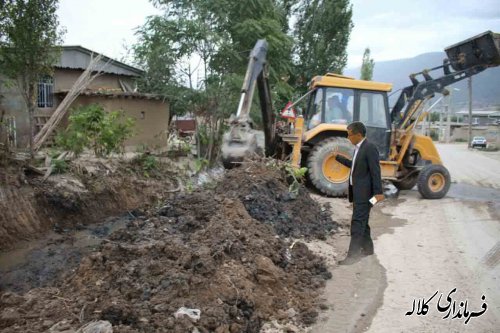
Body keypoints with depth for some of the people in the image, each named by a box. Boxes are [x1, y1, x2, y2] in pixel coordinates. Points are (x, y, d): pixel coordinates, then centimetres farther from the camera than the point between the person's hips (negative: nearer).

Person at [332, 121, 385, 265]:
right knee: (361, 221, 18)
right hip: (357, 191, 10)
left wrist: (378, 192, -22)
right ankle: (367, 248, 31)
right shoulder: (358, 148, 12)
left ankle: (353, 254, -6)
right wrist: (338, 157, 27)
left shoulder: (370, 148, -17)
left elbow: (375, 171, -20)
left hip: (364, 192, -10)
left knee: (357, 222, -9)